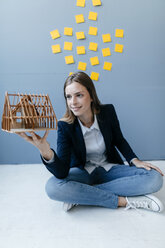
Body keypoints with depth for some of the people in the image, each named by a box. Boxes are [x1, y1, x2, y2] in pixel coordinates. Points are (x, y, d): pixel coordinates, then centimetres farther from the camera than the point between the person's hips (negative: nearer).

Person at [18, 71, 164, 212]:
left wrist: (135, 160, -10)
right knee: (53, 187, -32)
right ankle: (124, 201, -24)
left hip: (110, 168, 2)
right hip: (83, 172, -2)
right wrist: (46, 153, -46)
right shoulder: (65, 126, -17)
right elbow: (62, 173, -26)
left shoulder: (108, 111, -12)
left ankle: (82, 195, -20)